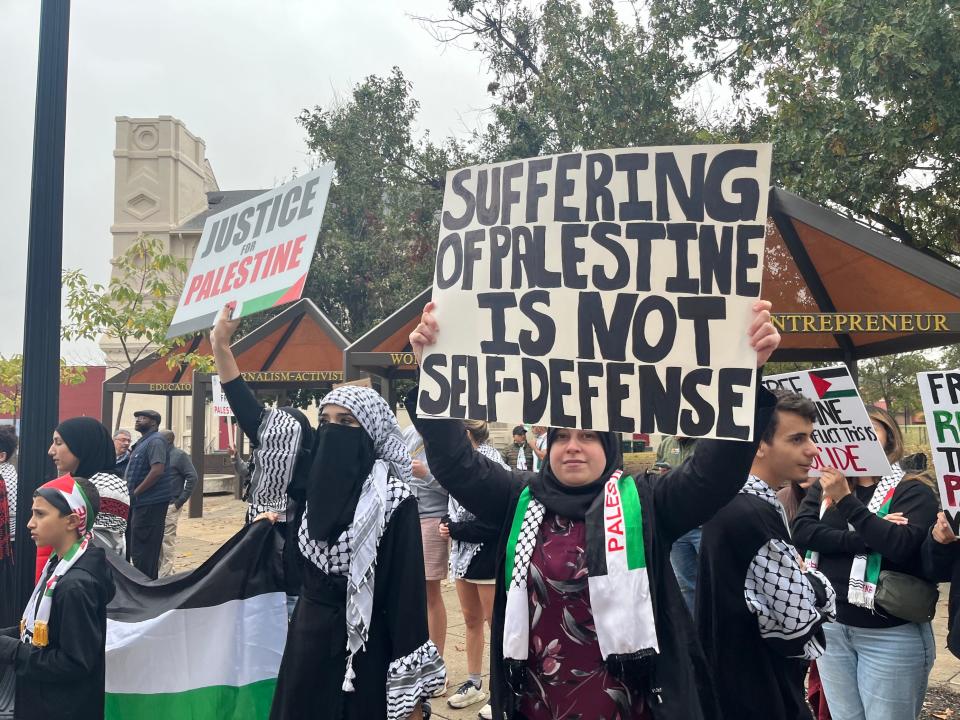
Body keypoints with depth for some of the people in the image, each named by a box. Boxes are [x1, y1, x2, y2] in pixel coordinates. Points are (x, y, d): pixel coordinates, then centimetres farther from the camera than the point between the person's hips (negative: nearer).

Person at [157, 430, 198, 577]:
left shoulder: (179, 455, -6)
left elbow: (192, 478, -11)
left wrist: (180, 501, -13)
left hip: (170, 506, -6)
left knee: (167, 541, -2)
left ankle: (165, 574, 3)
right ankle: (165, 571, 21)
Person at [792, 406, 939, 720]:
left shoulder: (912, 492, -6)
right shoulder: (826, 486, 6)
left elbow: (901, 545, -22)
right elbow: (801, 530, -9)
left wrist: (846, 499, -26)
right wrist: (865, 539, -19)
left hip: (890, 634, -4)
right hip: (831, 626, 4)